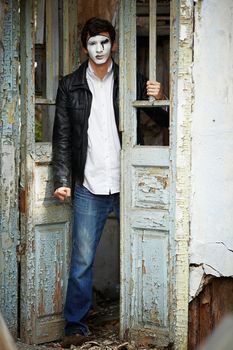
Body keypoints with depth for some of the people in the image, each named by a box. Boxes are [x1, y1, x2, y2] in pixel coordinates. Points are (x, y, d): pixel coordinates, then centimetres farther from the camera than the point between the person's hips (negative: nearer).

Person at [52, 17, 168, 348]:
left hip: (126, 184, 0)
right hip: (88, 188, 0)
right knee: (82, 261, 3)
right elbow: (62, 136, 5)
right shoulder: (70, 86, 6)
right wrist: (62, 180, -3)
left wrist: (159, 99, -11)